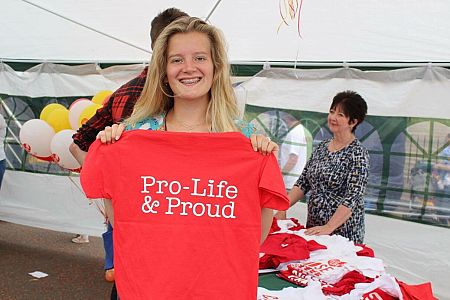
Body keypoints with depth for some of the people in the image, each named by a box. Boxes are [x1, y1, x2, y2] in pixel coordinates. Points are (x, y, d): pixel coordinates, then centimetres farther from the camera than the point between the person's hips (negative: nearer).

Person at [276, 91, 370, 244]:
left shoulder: (358, 154, -13)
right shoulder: (322, 147, 7)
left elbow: (353, 197, -20)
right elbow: (302, 183, 8)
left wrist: (328, 228, -27)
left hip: (342, 231, -6)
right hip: (313, 228, 6)